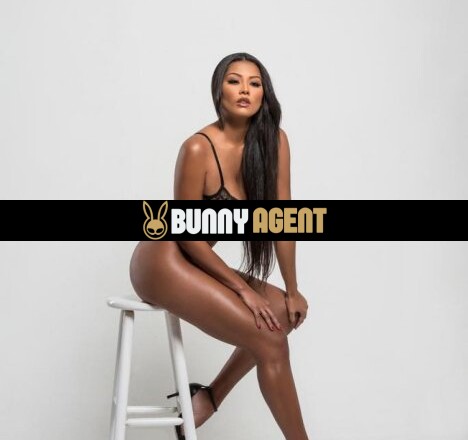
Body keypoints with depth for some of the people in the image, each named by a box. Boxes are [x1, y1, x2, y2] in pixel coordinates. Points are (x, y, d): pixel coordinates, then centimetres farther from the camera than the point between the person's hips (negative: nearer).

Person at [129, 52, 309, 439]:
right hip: (164, 261, -8)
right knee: (269, 339, -14)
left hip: (196, 263, 8)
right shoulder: (199, 149, -22)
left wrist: (292, 290, -2)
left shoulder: (275, 141, -4)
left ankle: (206, 399, 9)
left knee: (285, 313, 1)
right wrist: (241, 288, -13)